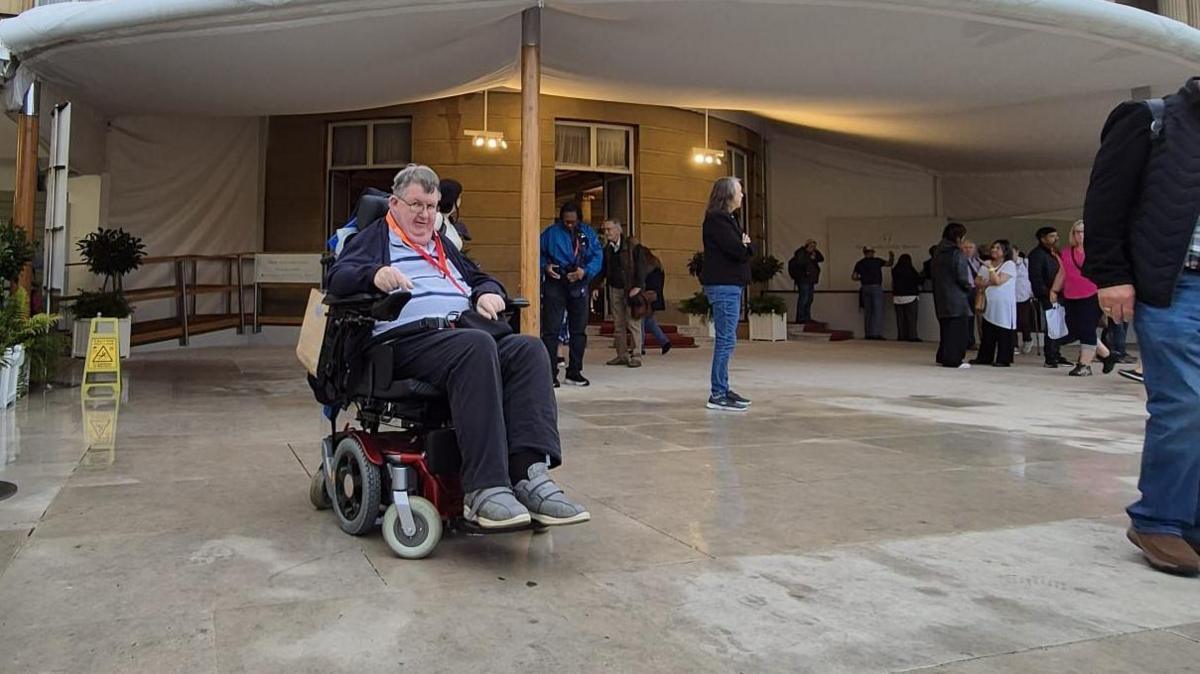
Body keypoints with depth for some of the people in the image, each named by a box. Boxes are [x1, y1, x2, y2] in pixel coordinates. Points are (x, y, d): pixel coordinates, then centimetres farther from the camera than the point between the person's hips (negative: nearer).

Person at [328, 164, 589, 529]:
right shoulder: (375, 237, 19)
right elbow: (338, 277, 4)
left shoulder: (444, 246, 37)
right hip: (410, 338, -6)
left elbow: (481, 279, 36)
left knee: (528, 348, -27)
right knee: (477, 346, -39)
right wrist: (375, 274, -19)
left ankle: (529, 474, -42)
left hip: (466, 332, 6)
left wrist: (488, 292, 10)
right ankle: (485, 489, -45)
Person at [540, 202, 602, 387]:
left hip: (579, 286, 3)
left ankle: (574, 372, 20)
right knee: (551, 329, -7)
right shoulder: (551, 232, 0)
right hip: (555, 284, -3)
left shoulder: (588, 233, 6)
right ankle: (550, 374, -2)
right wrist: (545, 266, -13)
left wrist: (585, 271, -16)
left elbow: (597, 256, 1)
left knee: (579, 330, 9)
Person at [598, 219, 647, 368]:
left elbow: (641, 266, -11)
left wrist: (638, 286, -18)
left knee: (633, 324, -4)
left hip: (631, 290, -6)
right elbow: (603, 268, 12)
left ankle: (636, 356, 0)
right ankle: (622, 355, 13)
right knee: (618, 325, 7)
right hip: (614, 289, 6)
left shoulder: (633, 246, -8)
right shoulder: (607, 248, 8)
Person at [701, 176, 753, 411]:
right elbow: (738, 251, -19)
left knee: (726, 340, 12)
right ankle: (717, 395, -7)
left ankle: (722, 389, 19)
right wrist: (744, 245, 2)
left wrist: (744, 245, -4)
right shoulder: (716, 219, -11)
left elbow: (746, 249, 17)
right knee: (726, 340, -10)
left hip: (731, 285, 10)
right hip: (723, 286, -10)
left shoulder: (726, 218, 20)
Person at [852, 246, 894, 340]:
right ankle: (877, 333, -10)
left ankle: (868, 334, 9)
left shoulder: (859, 263, 7)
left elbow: (854, 277, 2)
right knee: (878, 311, -4)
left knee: (867, 312, 8)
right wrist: (892, 257, 21)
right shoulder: (876, 261, 0)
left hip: (865, 288, 4)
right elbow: (889, 263, 8)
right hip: (876, 287, -4)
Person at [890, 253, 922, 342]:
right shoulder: (911, 270, -11)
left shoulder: (895, 270, 1)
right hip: (910, 297, -4)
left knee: (900, 318, 6)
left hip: (897, 297, 4)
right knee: (911, 317, -1)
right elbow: (919, 281, -1)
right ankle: (912, 336, -4)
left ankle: (901, 336, 6)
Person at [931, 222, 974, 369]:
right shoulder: (957, 254, -13)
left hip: (941, 298, 8)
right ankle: (954, 360, -2)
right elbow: (961, 278, -16)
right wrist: (970, 286, 2)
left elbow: (932, 274, 15)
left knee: (946, 328, 16)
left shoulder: (938, 254, 10)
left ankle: (943, 357, 19)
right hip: (957, 298, -8)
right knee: (958, 329, -1)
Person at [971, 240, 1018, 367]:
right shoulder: (986, 264, 15)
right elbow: (978, 282, 11)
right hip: (988, 304, 6)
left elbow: (998, 281, -16)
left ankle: (1003, 360, 1)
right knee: (987, 332, 7)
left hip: (1003, 305, -6)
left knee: (1003, 332, -3)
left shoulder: (1009, 264, -5)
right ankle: (984, 358, 12)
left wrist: (990, 268, -11)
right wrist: (989, 283, -7)